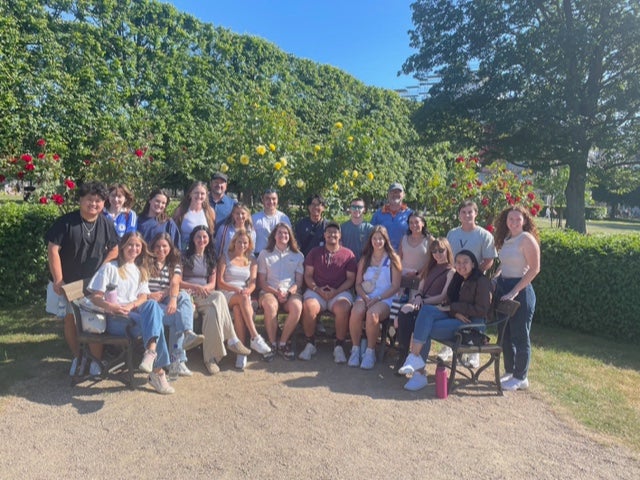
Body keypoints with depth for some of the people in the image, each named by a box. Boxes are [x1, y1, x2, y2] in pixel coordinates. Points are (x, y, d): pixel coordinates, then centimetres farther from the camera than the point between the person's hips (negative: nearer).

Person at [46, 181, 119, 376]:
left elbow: (114, 250, 7)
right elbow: (52, 250, -13)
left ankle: (96, 361, 15)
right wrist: (58, 280, -16)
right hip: (69, 282, -1)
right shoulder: (66, 221, -12)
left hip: (95, 282, 1)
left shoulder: (106, 224, -2)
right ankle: (77, 357, 27)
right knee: (70, 319, 7)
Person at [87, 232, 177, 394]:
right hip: (115, 319, -4)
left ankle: (151, 352, -48)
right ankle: (158, 372, -37)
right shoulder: (110, 267, 11)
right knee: (155, 322, -31)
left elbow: (143, 297, 11)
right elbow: (95, 297, 1)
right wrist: (109, 306, -21)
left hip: (135, 312, 4)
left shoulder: (141, 271, 25)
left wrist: (131, 305, -13)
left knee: (152, 304, -33)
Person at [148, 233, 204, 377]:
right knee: (179, 314, -33)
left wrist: (173, 299, -24)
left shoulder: (175, 266, 18)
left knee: (183, 295, -33)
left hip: (167, 302, 2)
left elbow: (175, 284, -4)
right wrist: (149, 295, -17)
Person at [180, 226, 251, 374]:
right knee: (219, 297, -35)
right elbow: (177, 282, 1)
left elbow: (212, 283, 13)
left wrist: (205, 288, -11)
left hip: (205, 295, 4)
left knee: (212, 310, -35)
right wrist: (196, 287, -14)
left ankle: (210, 356, -33)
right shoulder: (184, 257, 9)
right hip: (189, 295, -4)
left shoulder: (210, 258, 20)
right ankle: (232, 340, -33)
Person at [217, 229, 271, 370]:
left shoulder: (252, 260, 18)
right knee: (243, 298, -36)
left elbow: (252, 283, 6)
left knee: (238, 310, -34)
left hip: (244, 295, 2)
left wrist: (247, 290, -17)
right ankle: (255, 337, -42)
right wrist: (235, 289, -15)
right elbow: (220, 282, 2)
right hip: (226, 295, -2)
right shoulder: (225, 257, 12)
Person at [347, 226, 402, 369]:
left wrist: (377, 298, -12)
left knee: (372, 314, -35)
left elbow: (395, 286, -1)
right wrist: (365, 298, -9)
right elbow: (358, 284, 11)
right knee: (356, 312, -31)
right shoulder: (364, 259, 17)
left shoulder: (393, 259, 6)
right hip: (365, 296, 3)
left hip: (385, 299, -3)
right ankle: (355, 349, -14)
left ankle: (370, 352, -16)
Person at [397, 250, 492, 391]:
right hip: (455, 318, 7)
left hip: (471, 324, -7)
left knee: (425, 328, -26)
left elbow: (481, 310, -11)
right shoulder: (458, 279, 18)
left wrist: (453, 307, -11)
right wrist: (456, 312, -10)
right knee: (427, 310, -24)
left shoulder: (482, 282, -4)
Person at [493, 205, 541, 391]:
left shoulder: (527, 239, -12)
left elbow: (534, 269, -17)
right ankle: (509, 372, 28)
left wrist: (515, 291, -20)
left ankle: (521, 378, 15)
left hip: (520, 291, -8)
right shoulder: (506, 239, 11)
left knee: (520, 336, 2)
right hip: (503, 287, 8)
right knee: (505, 334, 14)